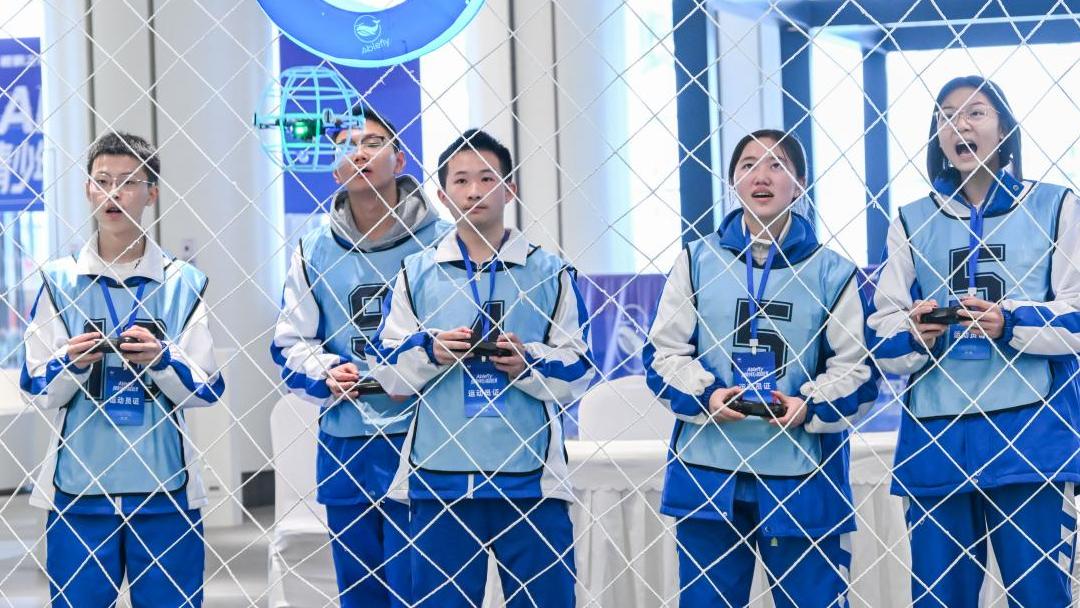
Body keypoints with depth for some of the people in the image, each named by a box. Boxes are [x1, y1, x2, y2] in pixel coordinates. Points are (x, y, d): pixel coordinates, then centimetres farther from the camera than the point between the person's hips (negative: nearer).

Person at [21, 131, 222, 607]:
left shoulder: (183, 282, 3)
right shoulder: (60, 280, 4)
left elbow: (206, 391, 1)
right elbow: (37, 390, 4)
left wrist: (161, 362, -16)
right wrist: (70, 364, -16)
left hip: (165, 487, 0)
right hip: (78, 483, 0)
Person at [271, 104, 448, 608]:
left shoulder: (440, 241, 0)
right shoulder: (315, 250, 10)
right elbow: (291, 342, 14)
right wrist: (326, 374, -5)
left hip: (418, 437, -4)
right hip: (344, 441, 4)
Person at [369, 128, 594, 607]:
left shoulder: (549, 273, 7)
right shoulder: (416, 274, 9)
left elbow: (576, 372, 5)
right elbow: (388, 370, 7)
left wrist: (528, 364, -13)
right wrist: (429, 351, -11)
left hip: (529, 477, -1)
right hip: (439, 476, 1)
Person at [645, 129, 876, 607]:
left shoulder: (831, 271, 5)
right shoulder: (698, 259, 9)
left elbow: (856, 368, 2)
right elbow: (664, 353, 6)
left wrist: (811, 406, -16)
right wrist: (704, 395, -12)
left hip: (803, 475, -1)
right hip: (708, 469, 1)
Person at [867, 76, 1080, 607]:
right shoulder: (912, 221, 14)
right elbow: (883, 335, 9)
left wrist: (1011, 324, -17)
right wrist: (914, 336, -13)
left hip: (1030, 432, -2)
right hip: (933, 437, 3)